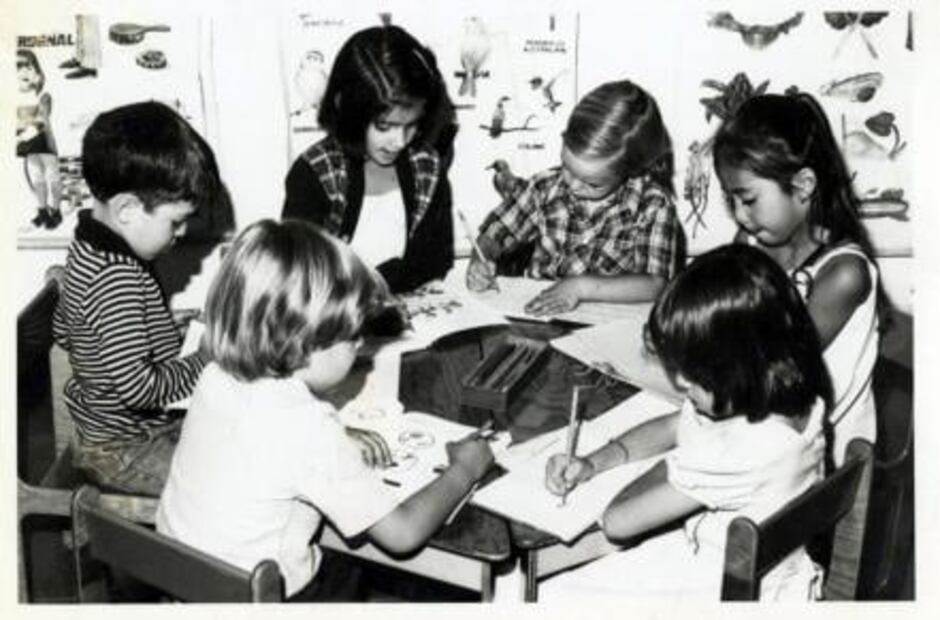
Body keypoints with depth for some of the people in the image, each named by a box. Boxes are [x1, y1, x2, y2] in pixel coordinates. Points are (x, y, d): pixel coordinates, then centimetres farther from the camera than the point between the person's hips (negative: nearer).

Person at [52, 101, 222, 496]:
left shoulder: (89, 247, 0)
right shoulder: (118, 279, -29)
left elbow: (63, 330, 16)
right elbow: (137, 386, -30)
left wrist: (169, 327, 10)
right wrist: (207, 362, -17)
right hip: (122, 454, -10)